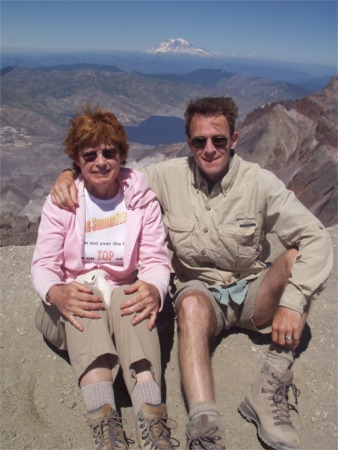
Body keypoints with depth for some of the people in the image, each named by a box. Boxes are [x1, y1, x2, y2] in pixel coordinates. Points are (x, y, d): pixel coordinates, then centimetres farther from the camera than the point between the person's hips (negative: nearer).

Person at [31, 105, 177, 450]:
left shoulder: (141, 197, 2)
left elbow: (156, 260, -5)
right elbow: (43, 265, -6)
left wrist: (154, 289, -30)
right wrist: (56, 292, -31)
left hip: (124, 298, 0)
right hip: (71, 308, 1)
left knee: (126, 297, -33)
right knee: (83, 299, -33)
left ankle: (150, 414, -48)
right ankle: (103, 419, -47)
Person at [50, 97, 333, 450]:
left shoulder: (260, 182, -12)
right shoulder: (169, 176, -6)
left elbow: (316, 238, -16)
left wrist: (292, 301, -27)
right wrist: (68, 175, -14)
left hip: (252, 293, 1)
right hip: (200, 289, 0)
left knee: (297, 256, -27)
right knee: (191, 304, -36)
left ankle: (270, 388, -28)